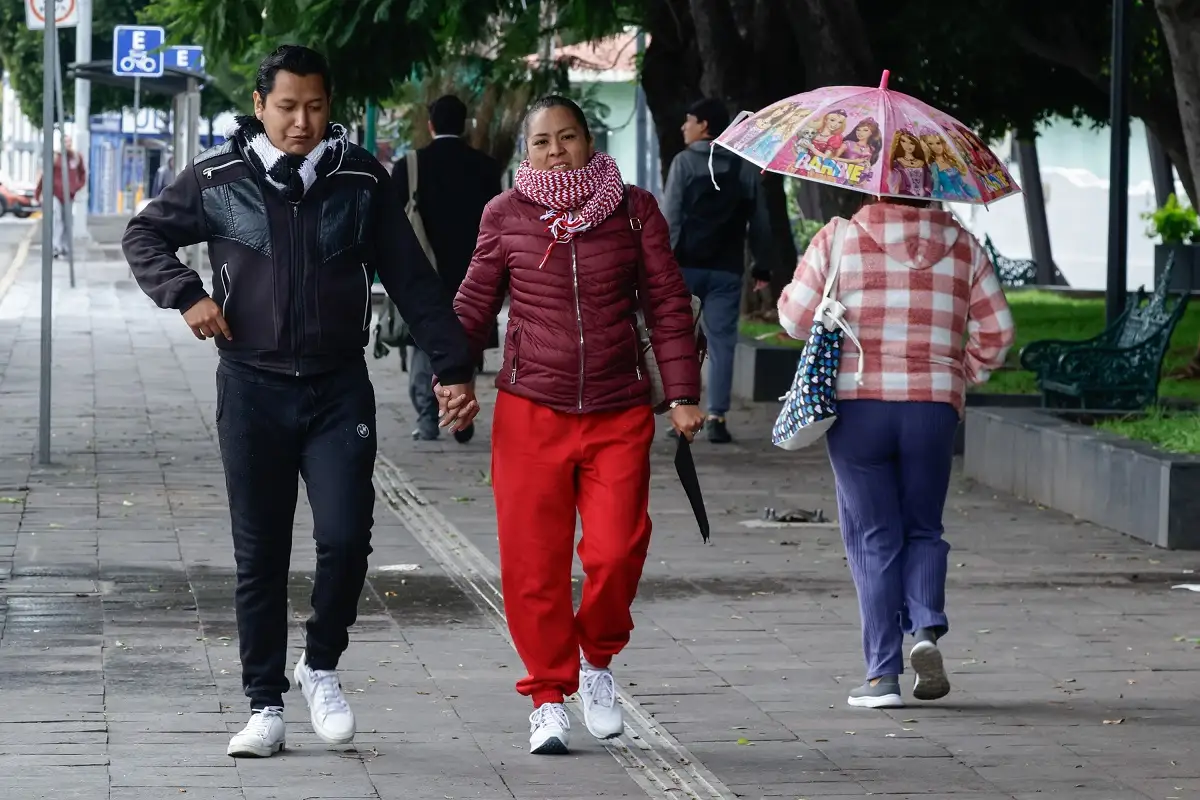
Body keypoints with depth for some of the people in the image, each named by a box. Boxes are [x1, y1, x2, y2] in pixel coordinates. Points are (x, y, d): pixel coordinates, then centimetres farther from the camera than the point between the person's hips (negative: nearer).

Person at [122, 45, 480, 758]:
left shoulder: (361, 178, 1)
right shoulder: (219, 178, -1)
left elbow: (412, 279, 3)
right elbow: (145, 234, 12)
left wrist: (455, 367, 0)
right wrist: (185, 295, -5)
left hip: (339, 387, 0)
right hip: (253, 386, 0)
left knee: (345, 537, -13)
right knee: (260, 555, 5)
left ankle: (322, 666, 12)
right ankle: (265, 705, 14)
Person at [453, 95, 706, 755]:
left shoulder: (634, 210, 4)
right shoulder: (505, 216, 4)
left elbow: (668, 303, 6)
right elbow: (474, 306, 10)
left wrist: (681, 392, 1)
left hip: (619, 414, 0)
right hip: (530, 411, 0)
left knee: (617, 551, -11)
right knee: (533, 563, -2)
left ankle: (597, 658, 17)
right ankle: (548, 695, 12)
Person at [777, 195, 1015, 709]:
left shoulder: (839, 238, -2)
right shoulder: (962, 246, 5)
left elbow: (796, 316, 0)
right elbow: (996, 330, 5)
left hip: (857, 405, -2)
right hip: (934, 409, 2)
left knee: (873, 538, 5)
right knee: (922, 530, 17)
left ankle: (883, 673, 1)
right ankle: (927, 626, -9)